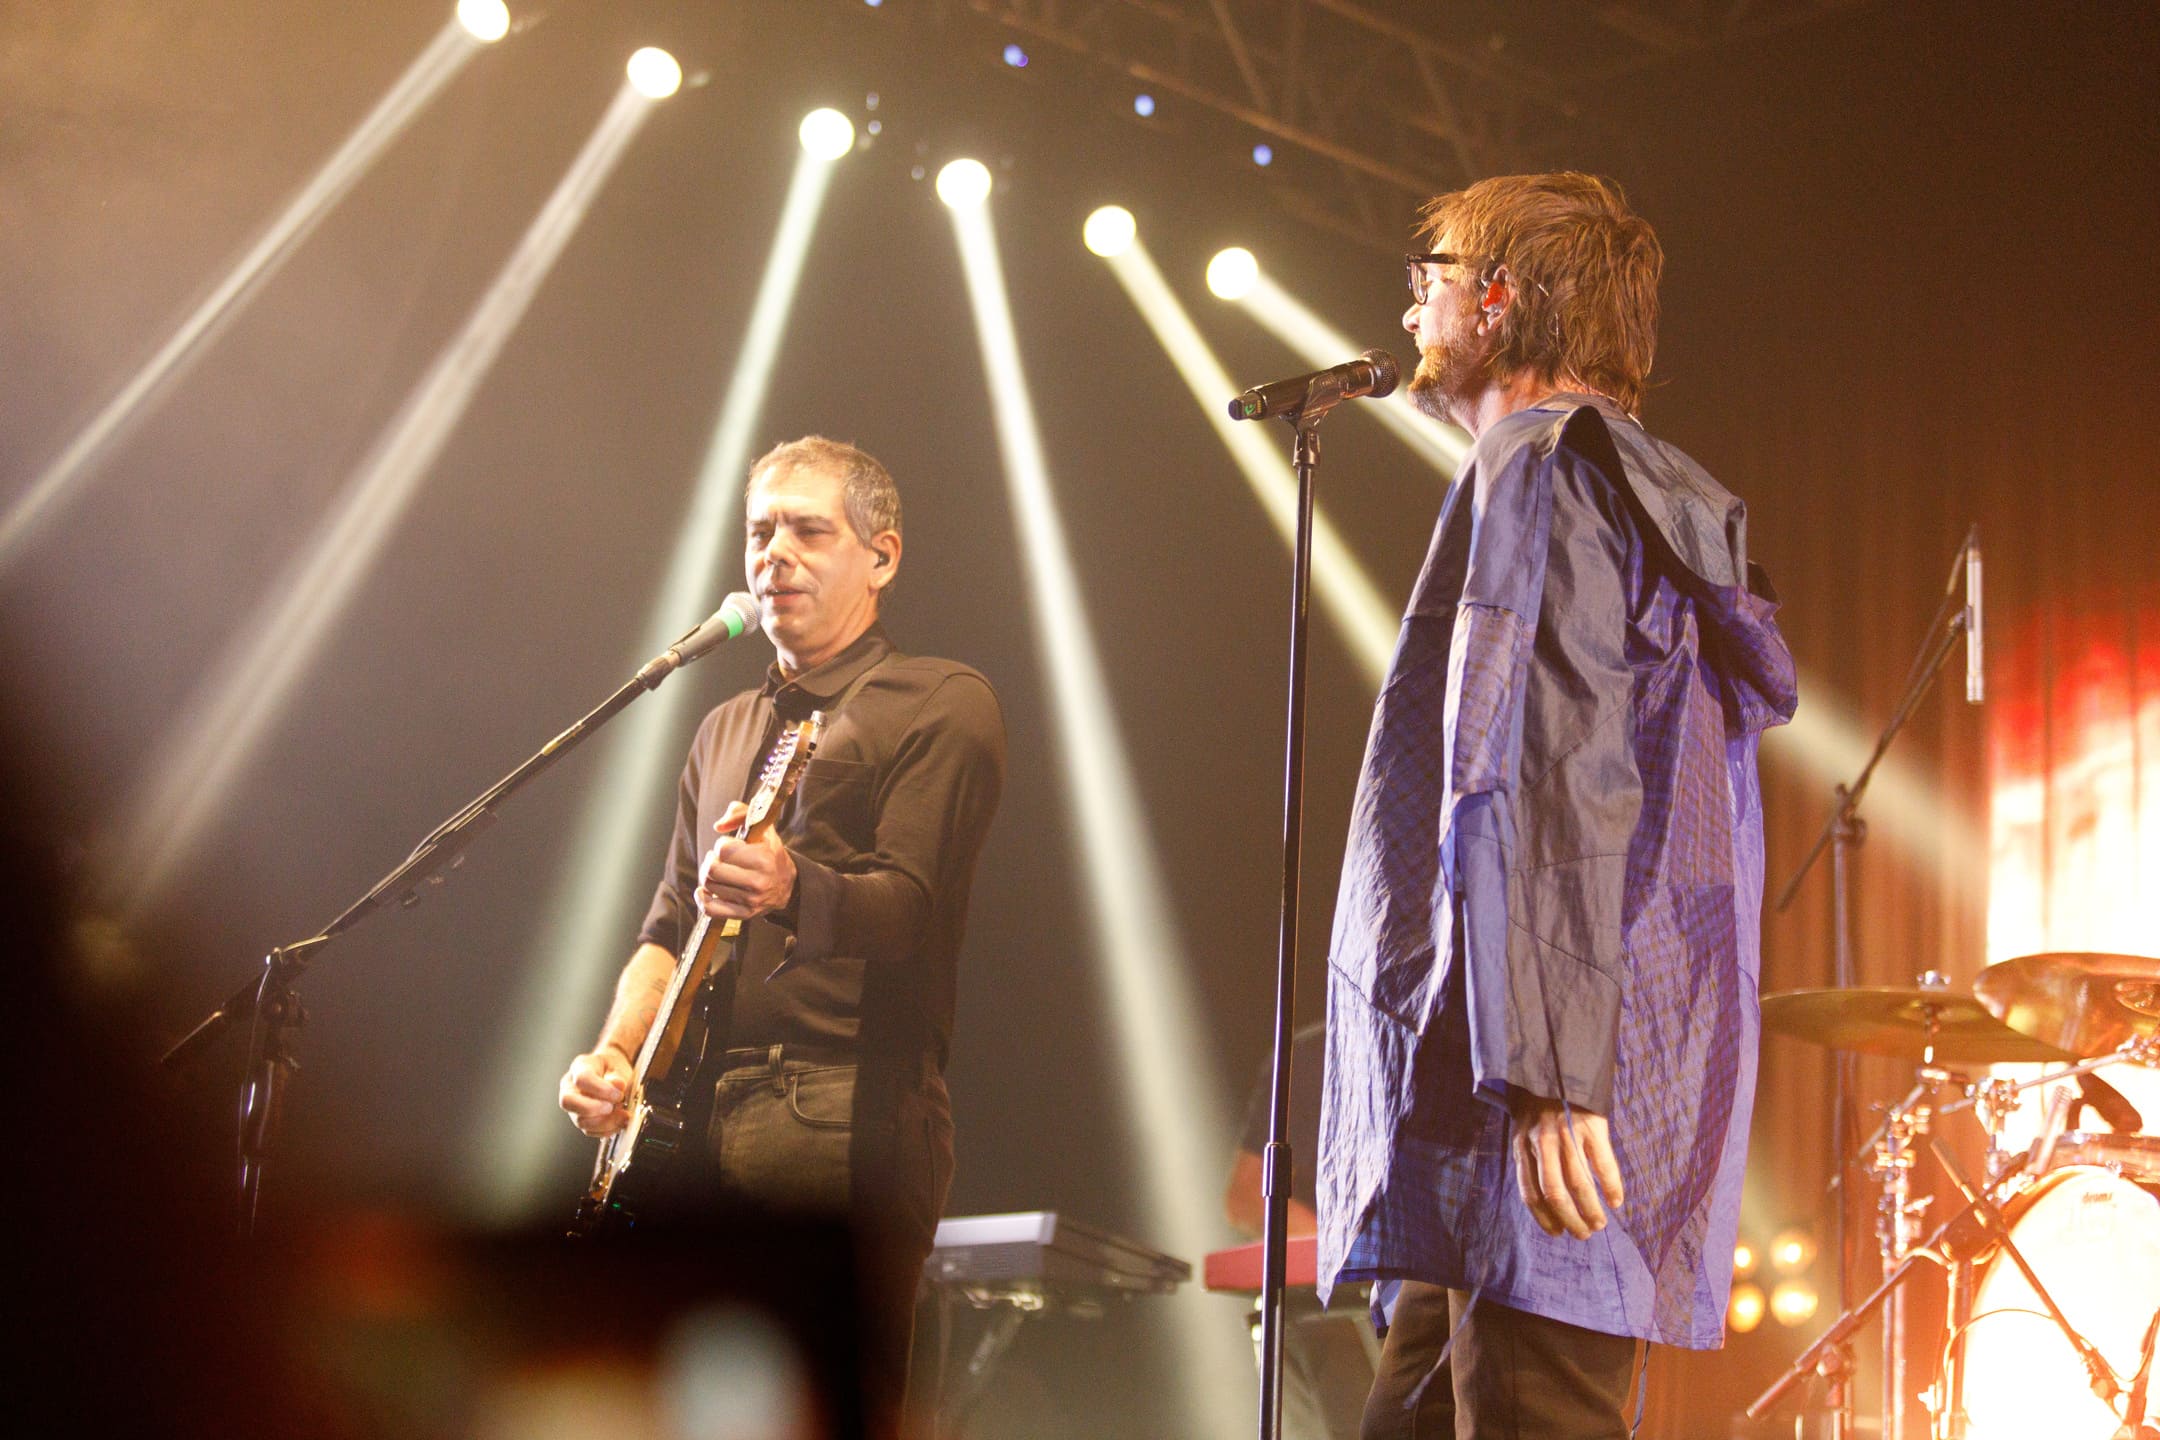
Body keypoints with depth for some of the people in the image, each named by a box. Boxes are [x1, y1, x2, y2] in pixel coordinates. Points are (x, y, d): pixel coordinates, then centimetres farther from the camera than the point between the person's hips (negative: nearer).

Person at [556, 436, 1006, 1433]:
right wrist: (616, 1053, 3)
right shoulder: (726, 732, 26)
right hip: (708, 1118, 7)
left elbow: (910, 903, -11)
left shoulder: (942, 706, 3)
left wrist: (793, 892, -32)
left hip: (846, 1120, -6)